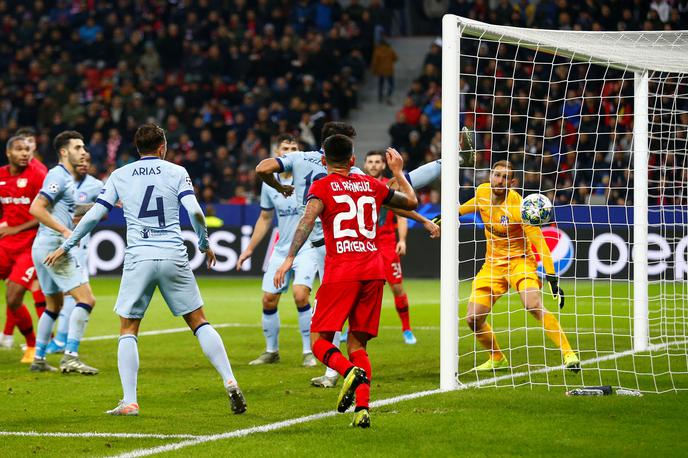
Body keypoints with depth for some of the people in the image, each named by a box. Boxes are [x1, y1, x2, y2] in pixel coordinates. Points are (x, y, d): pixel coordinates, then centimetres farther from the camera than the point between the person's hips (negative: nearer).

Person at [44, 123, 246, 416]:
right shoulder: (176, 172, 7)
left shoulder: (119, 176, 10)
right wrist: (204, 244, 10)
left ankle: (129, 402, -2)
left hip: (138, 259, 0)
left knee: (128, 331, 8)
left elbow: (94, 215, 6)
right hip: (174, 257, 0)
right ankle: (230, 382, 1)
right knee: (199, 323, 10)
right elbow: (194, 211, -6)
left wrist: (66, 246, 17)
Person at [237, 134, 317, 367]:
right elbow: (265, 218, 18)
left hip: (307, 247, -5)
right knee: (268, 300, 3)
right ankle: (271, 351, 22)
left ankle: (309, 352, -8)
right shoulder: (269, 183, 6)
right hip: (281, 249, 5)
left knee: (300, 295, -21)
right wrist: (250, 248, 19)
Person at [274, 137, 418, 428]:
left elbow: (308, 219, -13)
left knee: (320, 341, 1)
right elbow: (411, 202, 31)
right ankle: (362, 409, -8)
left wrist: (290, 257, -20)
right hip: (374, 271, 4)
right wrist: (398, 172, 46)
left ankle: (350, 372, -30)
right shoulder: (372, 186, 17)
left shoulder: (322, 187, 5)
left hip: (340, 272, -4)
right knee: (357, 345, 9)